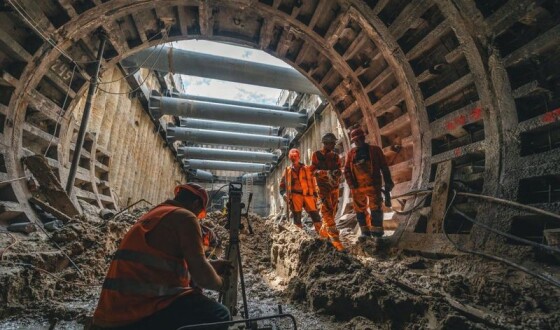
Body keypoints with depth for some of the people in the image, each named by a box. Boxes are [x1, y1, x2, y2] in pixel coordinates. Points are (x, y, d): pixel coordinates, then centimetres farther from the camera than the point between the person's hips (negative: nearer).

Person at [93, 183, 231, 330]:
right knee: (218, 315, -5)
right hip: (143, 314, -10)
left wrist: (211, 265, 28)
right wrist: (221, 282, 7)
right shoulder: (184, 216, -9)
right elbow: (202, 277, -16)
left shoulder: (151, 215, 18)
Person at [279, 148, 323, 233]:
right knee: (297, 218, -4)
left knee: (315, 215, -6)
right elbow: (282, 185, 13)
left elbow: (312, 182, 17)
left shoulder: (307, 169, 15)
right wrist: (284, 194, -5)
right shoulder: (288, 171, 13)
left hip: (308, 195, 1)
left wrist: (315, 195, 9)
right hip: (295, 195, -1)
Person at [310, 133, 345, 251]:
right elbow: (313, 171, -7)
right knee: (327, 212, -12)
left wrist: (338, 173, -17)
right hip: (323, 187, -5)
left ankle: (324, 231, 29)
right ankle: (335, 238, -16)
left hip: (334, 187, 6)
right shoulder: (316, 155, -1)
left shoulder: (336, 157, 12)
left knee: (332, 211, 11)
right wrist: (326, 173, -23)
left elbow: (339, 170, 8)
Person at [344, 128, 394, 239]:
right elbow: (347, 170, 7)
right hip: (357, 186, 3)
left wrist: (388, 182, 3)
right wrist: (351, 184, -4)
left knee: (375, 208, -5)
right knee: (360, 210, 8)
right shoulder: (351, 153, 9)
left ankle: (377, 231, 7)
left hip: (373, 184, -3)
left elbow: (384, 167, 6)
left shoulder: (375, 150, 5)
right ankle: (365, 231, 20)